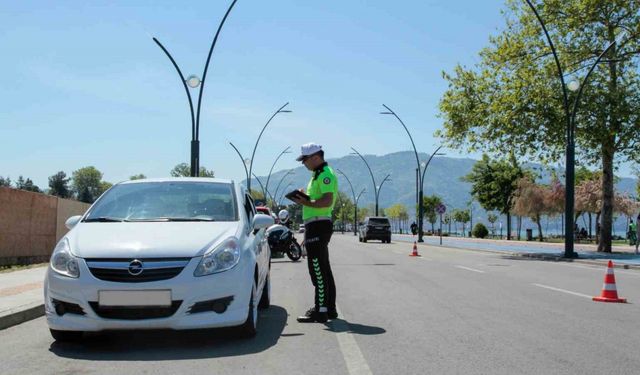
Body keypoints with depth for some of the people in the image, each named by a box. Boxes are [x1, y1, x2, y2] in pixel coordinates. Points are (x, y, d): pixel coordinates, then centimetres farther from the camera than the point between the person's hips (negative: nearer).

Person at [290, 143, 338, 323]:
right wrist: (304, 198, 12)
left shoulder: (325, 174, -12)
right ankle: (329, 308, 23)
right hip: (318, 225, 11)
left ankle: (320, 311, -8)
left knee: (318, 270, -10)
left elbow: (328, 201, -24)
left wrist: (306, 202, -21)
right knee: (324, 270, 15)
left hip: (318, 225, -11)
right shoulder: (318, 175, 21)